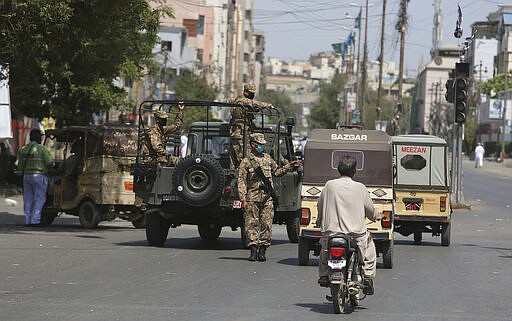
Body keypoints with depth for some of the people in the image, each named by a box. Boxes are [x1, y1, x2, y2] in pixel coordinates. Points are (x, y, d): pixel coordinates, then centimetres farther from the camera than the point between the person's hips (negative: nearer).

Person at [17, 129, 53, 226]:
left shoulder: (23, 149, 8)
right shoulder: (41, 149, -11)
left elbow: (20, 166, 12)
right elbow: (49, 162, -13)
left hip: (26, 175, 6)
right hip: (39, 176, -6)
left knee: (28, 199, 10)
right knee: (39, 199, -1)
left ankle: (28, 220, 8)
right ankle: (35, 220, -7)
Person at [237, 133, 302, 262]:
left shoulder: (267, 158, 16)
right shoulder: (246, 161, 1)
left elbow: (276, 172, 29)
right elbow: (241, 181, -3)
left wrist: (289, 166, 18)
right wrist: (243, 199, -10)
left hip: (267, 198, 4)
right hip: (252, 198, -4)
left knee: (266, 224, 0)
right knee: (252, 224, -4)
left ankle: (262, 251, 4)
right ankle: (253, 250, -1)